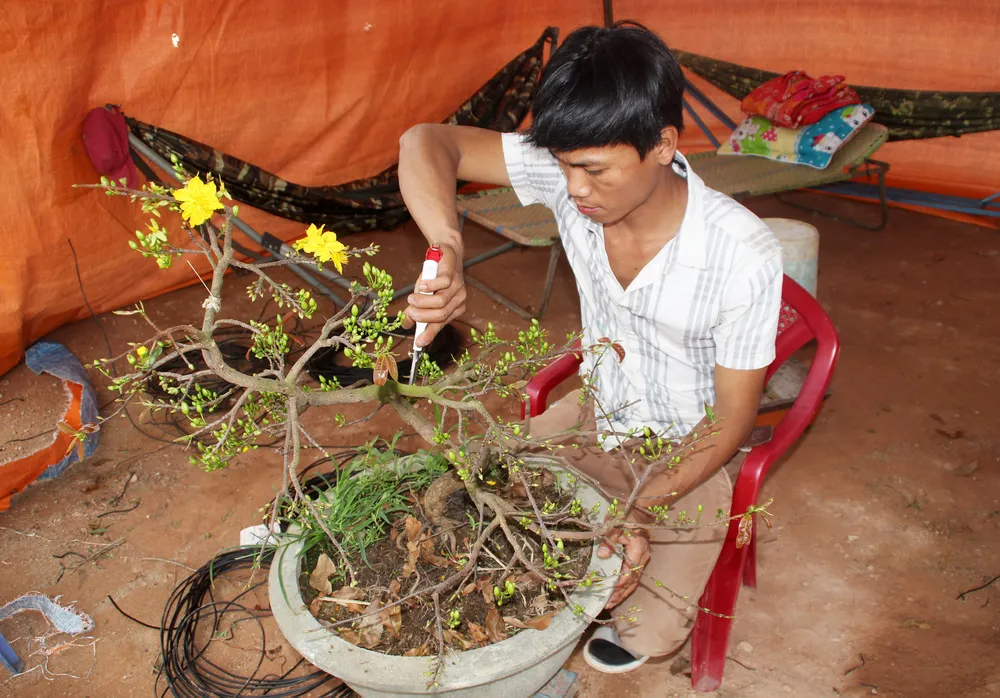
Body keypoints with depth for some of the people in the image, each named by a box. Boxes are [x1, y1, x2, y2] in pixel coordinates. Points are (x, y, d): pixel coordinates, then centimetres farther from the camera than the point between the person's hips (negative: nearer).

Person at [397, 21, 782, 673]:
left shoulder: (745, 256, -31)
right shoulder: (571, 173, -22)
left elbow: (732, 418, -20)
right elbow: (426, 142, -22)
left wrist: (640, 513, -28)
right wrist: (448, 250, -41)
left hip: (688, 450, -3)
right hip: (595, 415, 4)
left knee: (644, 633, -13)